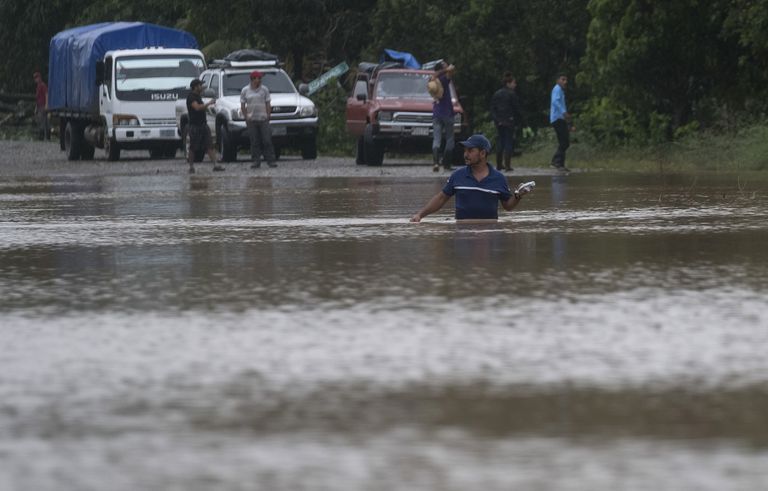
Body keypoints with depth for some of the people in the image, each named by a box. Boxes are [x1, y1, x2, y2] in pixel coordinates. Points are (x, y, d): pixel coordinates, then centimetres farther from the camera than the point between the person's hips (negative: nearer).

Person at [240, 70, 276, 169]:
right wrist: (246, 116, -3)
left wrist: (268, 115, -3)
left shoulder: (264, 89, 5)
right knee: (254, 142, 1)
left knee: (267, 141, -4)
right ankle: (255, 161, 6)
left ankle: (270, 160, -2)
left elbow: (268, 104, 6)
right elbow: (242, 106, 7)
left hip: (263, 119, 0)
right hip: (251, 120, 0)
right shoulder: (245, 90, 5)